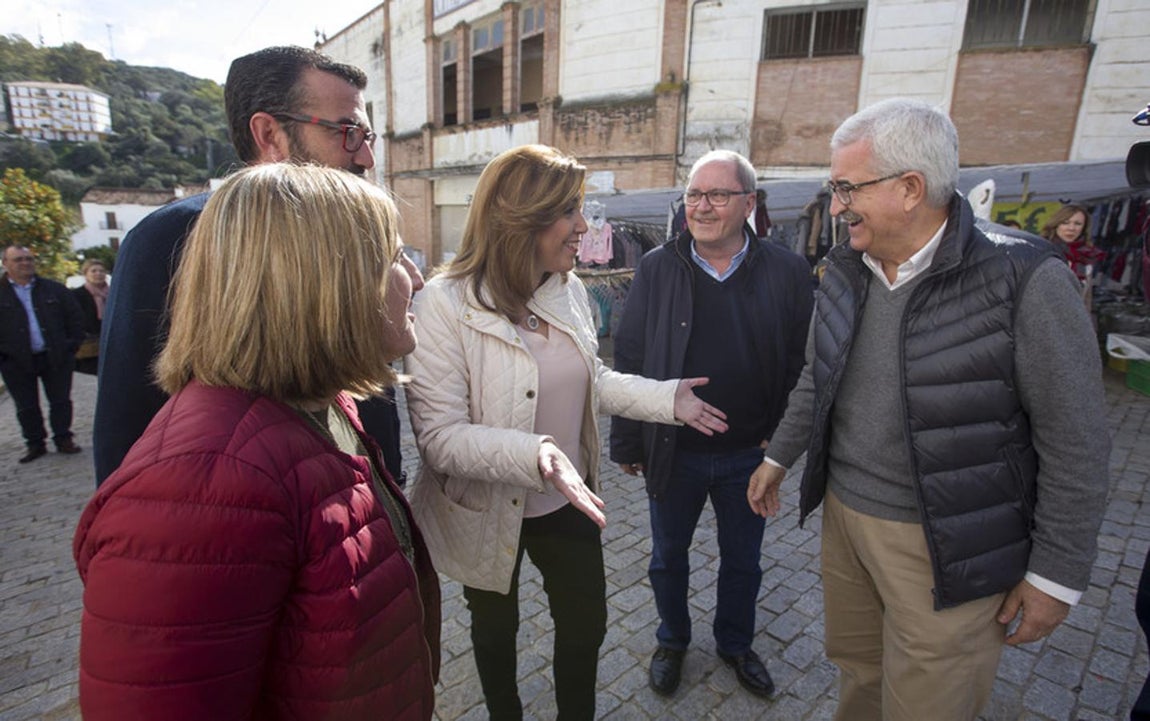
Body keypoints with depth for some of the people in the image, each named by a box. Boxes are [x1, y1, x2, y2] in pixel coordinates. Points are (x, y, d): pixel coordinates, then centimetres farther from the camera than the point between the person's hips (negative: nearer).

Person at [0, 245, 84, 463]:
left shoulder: (54, 289, 5)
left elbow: (73, 317, 7)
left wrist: (72, 345, -1)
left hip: (56, 357, 0)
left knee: (61, 401, 6)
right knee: (26, 406, 8)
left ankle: (63, 439, 17)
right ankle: (35, 443, 20)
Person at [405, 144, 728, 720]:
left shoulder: (569, 289, -5)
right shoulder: (444, 305, -24)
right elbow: (439, 436, -26)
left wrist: (666, 398, -3)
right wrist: (535, 453, -40)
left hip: (568, 501, 5)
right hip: (488, 513, -4)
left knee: (586, 623, 19)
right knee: (496, 629, 24)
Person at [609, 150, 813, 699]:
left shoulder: (786, 272, -7)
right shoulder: (656, 268, -6)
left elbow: (799, 364, -2)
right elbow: (628, 360, -4)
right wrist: (626, 443, -4)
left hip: (750, 455, 1)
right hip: (672, 452, 0)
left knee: (742, 561, 21)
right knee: (668, 558, 19)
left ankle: (735, 644, 48)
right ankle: (672, 642, 46)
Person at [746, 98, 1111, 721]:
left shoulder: (1025, 280, -18)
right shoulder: (845, 269, 0)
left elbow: (1074, 443, -13)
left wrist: (1057, 576, -8)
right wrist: (777, 460, 18)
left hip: (946, 546, -5)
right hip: (843, 513, 5)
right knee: (854, 670, 23)